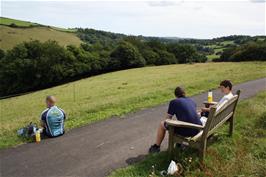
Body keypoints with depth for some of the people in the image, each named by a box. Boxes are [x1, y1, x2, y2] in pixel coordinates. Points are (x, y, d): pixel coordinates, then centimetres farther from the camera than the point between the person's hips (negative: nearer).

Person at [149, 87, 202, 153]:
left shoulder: (174, 102, 1)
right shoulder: (192, 101, 17)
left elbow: (168, 118, 7)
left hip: (186, 130, -6)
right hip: (197, 130, 6)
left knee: (162, 124, 15)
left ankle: (156, 146, 29)